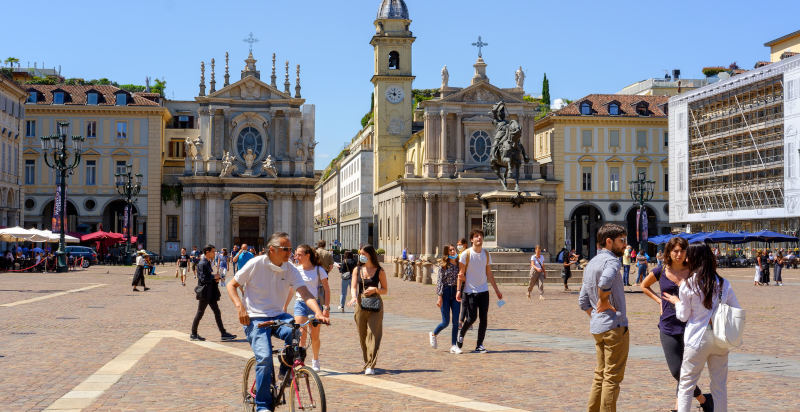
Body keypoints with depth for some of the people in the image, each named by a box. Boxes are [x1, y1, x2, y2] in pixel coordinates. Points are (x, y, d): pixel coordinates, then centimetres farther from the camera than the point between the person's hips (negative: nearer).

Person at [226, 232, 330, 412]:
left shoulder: (291, 270, 1)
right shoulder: (255, 264, -8)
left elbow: (304, 292, -12)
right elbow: (231, 285, 1)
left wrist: (318, 312, -30)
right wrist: (239, 306, -16)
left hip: (277, 316, 3)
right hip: (255, 318, -3)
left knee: (294, 331, -30)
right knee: (264, 357, -22)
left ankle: (286, 371, -3)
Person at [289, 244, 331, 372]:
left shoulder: (319, 270, -3)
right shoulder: (296, 270, 4)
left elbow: (326, 289, -1)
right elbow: (291, 289, 12)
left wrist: (327, 307, -7)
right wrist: (284, 307, 10)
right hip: (300, 303, 1)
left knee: (315, 336, 6)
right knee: (301, 334, -14)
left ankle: (315, 361, 28)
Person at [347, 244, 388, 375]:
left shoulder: (379, 271, 0)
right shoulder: (357, 270, 8)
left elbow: (385, 290, 5)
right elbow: (353, 287, 0)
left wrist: (375, 289, -15)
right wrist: (354, 297, -21)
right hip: (360, 304, 3)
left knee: (373, 334, -11)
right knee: (362, 335, 7)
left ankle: (370, 366, -12)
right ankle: (367, 362, 23)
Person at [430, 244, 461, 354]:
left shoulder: (458, 265, 7)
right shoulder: (443, 265, -5)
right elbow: (440, 281, -8)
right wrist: (439, 296, -13)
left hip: (456, 293, 4)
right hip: (446, 292, -4)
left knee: (455, 321, 0)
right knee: (445, 322, -1)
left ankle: (453, 345, 5)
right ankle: (433, 334, 28)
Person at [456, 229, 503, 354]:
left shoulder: (486, 254, 7)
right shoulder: (466, 254, -6)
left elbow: (489, 274, 14)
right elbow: (461, 274, -5)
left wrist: (497, 290, 13)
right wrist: (458, 290, -14)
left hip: (484, 290, 4)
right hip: (470, 291, -4)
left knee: (484, 319, 0)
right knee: (471, 318, -5)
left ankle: (479, 345, 8)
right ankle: (461, 335, 23)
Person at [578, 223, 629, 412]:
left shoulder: (590, 264, 17)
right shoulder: (611, 260, -11)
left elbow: (583, 301, 20)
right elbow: (605, 282, -34)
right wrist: (604, 302, -18)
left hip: (597, 327, 9)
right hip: (614, 325, -9)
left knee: (600, 375, 16)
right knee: (613, 377, -3)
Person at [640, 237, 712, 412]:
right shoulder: (661, 271, 3)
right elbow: (644, 286, 22)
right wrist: (659, 300, 9)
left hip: (689, 325, -2)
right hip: (668, 327, 2)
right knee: (676, 371, 1)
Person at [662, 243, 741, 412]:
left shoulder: (688, 285, -9)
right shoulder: (724, 284, 0)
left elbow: (683, 316, -3)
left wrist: (676, 301, 14)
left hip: (697, 340, -3)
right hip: (720, 340, 3)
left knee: (686, 384, 7)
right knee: (720, 385, 12)